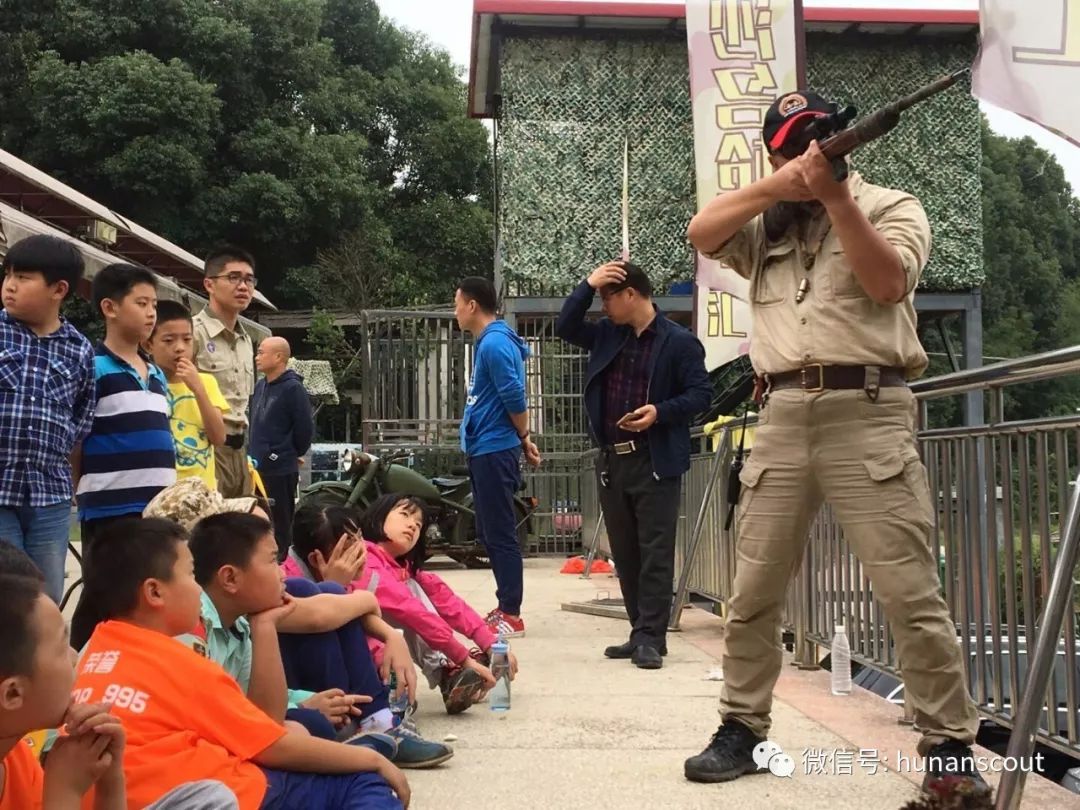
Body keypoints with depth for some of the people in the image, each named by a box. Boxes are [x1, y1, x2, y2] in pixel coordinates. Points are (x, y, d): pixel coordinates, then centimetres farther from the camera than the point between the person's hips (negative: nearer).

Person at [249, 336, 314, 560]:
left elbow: (305, 428, -11)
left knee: (281, 525, -1)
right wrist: (255, 454, 16)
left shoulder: (293, 388, -12)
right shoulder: (260, 386, 12)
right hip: (259, 467, 8)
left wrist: (296, 453, 1)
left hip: (281, 469, -8)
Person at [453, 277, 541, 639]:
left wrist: (523, 438, -5)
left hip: (494, 451, -10)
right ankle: (505, 607, 22)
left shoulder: (495, 343, -16)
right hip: (484, 450, 10)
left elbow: (515, 398, -19)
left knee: (500, 535, -5)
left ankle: (511, 616, 0)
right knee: (489, 534, 14)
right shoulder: (488, 342, 15)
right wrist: (522, 439, 17)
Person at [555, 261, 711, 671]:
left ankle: (651, 638, -4)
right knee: (625, 553, 10)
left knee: (655, 553, -5)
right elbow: (565, 328, 13)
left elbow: (700, 394, -7)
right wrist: (587, 285, 2)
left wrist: (660, 412, -21)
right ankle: (641, 633, 18)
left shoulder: (679, 341, -6)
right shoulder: (608, 335, 13)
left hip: (656, 462, -7)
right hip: (612, 459, 7)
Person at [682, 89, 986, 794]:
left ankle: (950, 747, 4)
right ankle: (743, 731, 18)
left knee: (912, 596, -6)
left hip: (866, 413, -4)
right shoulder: (766, 224, 20)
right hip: (783, 418, 4)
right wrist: (778, 187, -8)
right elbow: (702, 233, 2)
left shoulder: (892, 206, 10)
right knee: (753, 594, 6)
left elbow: (888, 281, -9)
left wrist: (836, 195, -15)